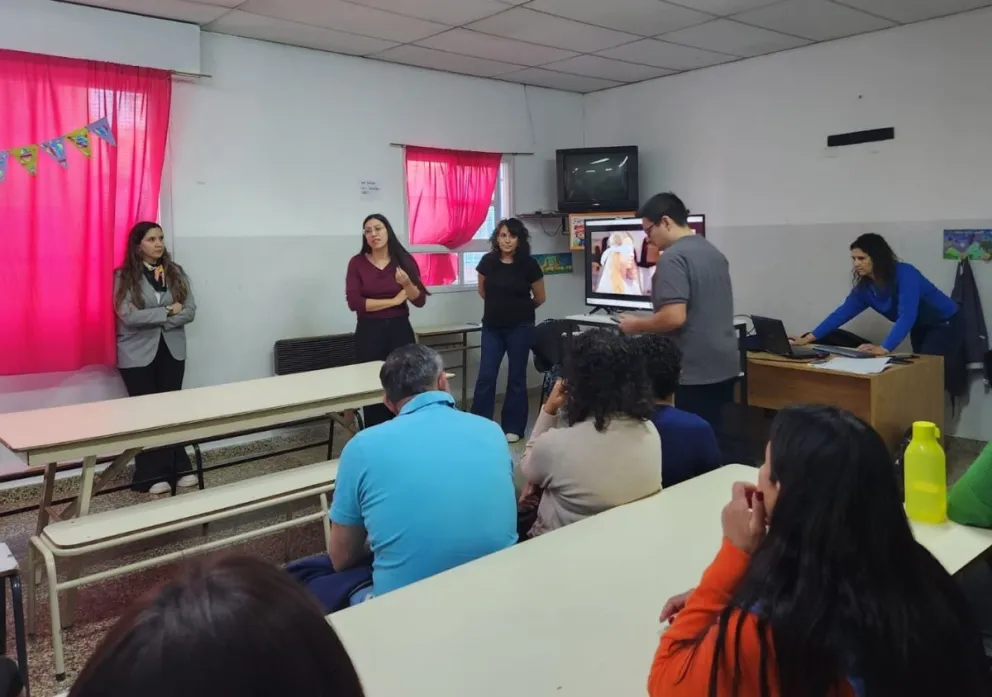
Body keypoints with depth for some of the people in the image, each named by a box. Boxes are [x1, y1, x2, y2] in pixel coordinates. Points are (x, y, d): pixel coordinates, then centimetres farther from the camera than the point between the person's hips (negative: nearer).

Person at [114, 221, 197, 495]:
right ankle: (152, 475, 11)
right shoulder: (124, 276, -6)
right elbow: (128, 316, -17)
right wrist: (168, 311, -13)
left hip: (172, 351, 3)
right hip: (138, 354, -3)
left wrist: (152, 319, -14)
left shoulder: (176, 272, 4)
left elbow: (189, 311, -4)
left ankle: (179, 468, 15)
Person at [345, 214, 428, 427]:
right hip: (369, 333, -1)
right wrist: (394, 300, -9)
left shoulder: (405, 260, 3)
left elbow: (420, 300, 1)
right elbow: (354, 302, -11)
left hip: (400, 331, 1)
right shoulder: (357, 263, 0)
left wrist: (407, 284, -20)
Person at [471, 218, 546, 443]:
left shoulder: (529, 264, -9)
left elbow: (539, 298, 4)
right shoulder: (488, 261, -3)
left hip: (520, 327, -2)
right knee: (486, 376, 1)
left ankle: (513, 427, 16)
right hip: (492, 327, 2)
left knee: (516, 377, 6)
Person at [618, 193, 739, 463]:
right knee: (723, 438, 16)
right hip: (724, 364, 9)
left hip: (696, 371, -9)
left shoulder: (673, 258, -16)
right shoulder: (714, 252, 13)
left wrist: (637, 325, -9)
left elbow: (674, 317, -25)